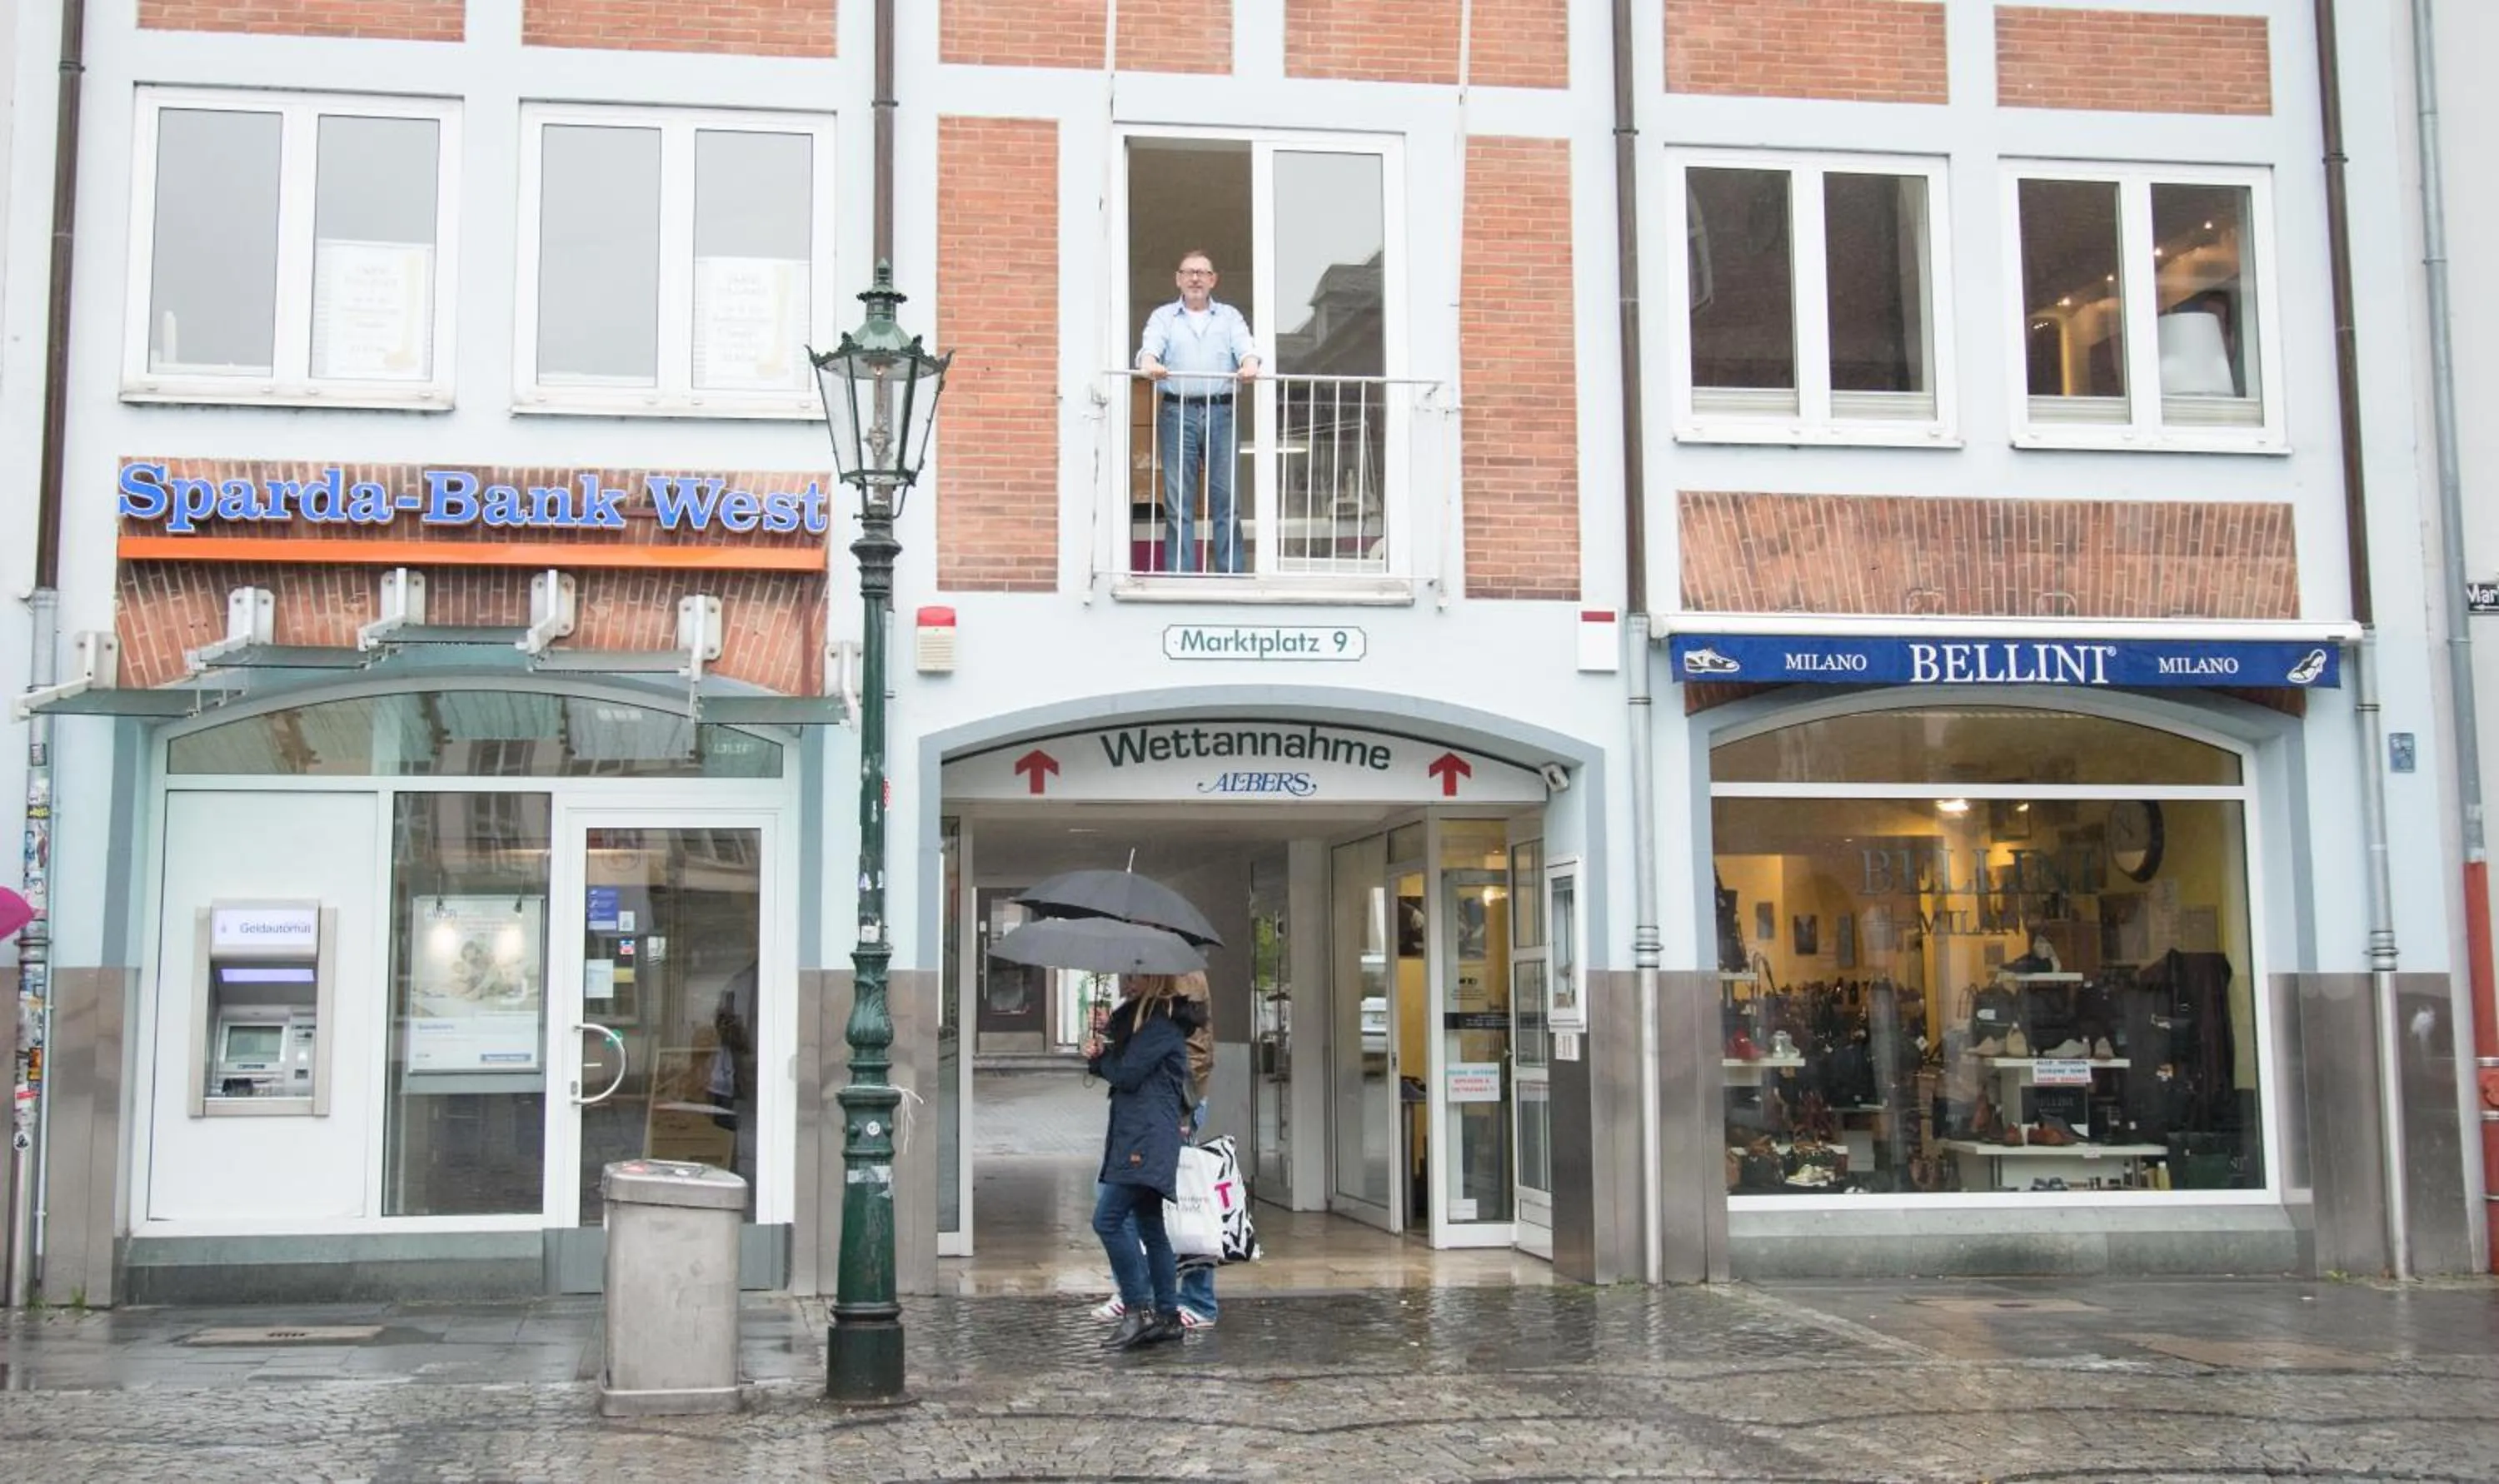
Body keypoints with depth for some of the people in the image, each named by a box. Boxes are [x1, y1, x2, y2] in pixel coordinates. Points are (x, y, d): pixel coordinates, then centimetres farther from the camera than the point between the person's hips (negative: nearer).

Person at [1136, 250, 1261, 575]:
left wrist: (1249, 365, -25)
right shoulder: (1163, 317, 15)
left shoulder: (1230, 316, 17)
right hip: (1177, 412, -1)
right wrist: (1150, 364, -28)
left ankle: (1231, 575, 1)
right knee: (1178, 502, -3)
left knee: (1225, 499, -2)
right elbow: (1150, 347, -3)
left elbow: (1245, 347, 0)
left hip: (1221, 412, 1)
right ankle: (1179, 577, -1)